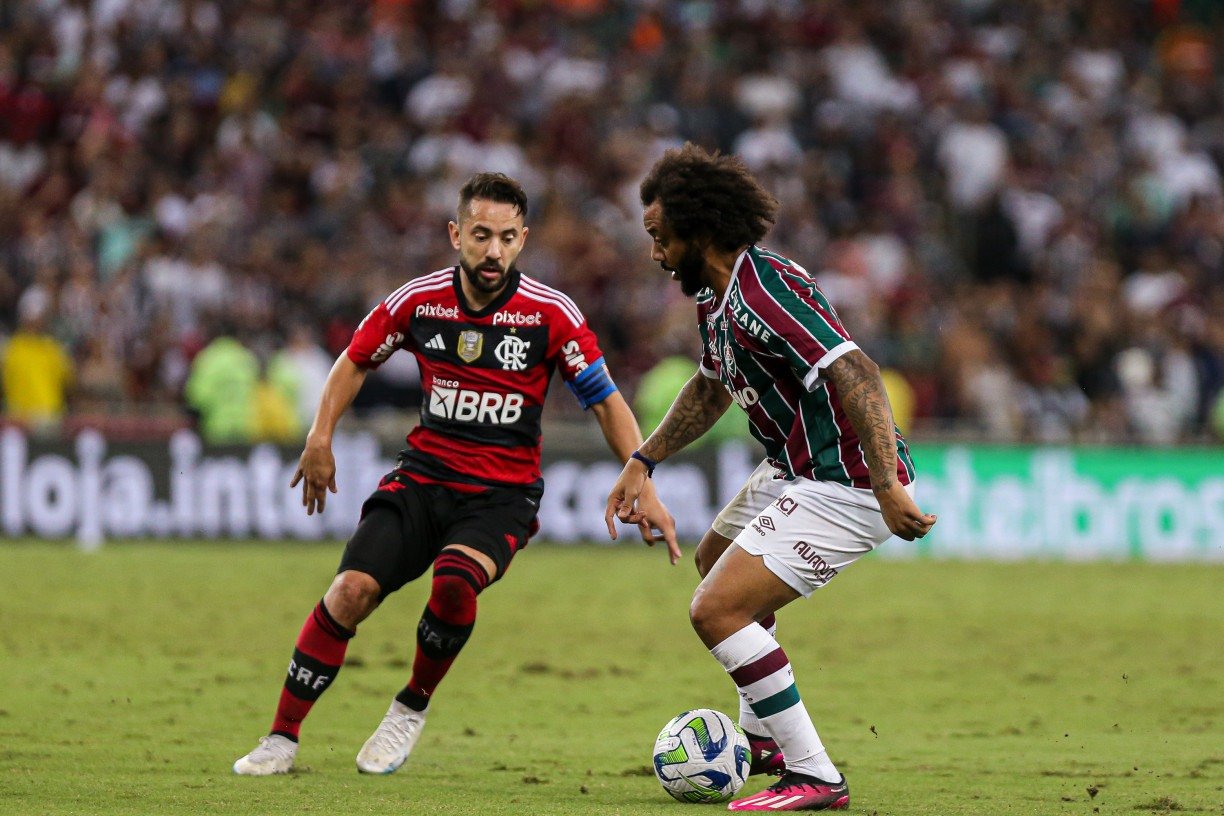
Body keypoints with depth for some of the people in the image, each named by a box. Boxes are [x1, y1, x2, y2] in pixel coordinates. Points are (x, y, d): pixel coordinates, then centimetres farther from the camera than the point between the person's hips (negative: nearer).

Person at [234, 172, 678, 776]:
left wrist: (643, 488, -10)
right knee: (351, 590, -18)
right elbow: (356, 360, 15)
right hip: (423, 477, 2)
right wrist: (321, 437, 4)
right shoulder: (418, 301, -3)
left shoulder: (551, 313, -9)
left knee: (455, 581, -32)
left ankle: (412, 709, -6)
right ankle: (282, 738, -6)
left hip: (504, 494, -2)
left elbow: (606, 402, -2)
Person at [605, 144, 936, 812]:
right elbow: (712, 385, 25)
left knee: (716, 609, -17)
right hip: (793, 470, 11)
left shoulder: (764, 293, -26)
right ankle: (764, 735, 48)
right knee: (714, 565, 32)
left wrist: (888, 487, -40)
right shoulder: (715, 296, 7)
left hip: (846, 487, -11)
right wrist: (643, 462, 20)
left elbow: (856, 374, -35)